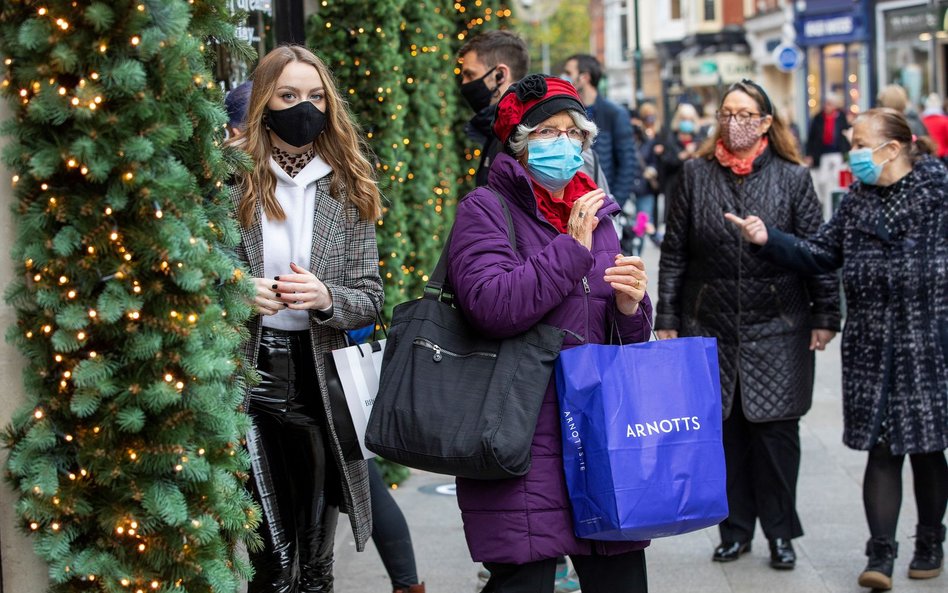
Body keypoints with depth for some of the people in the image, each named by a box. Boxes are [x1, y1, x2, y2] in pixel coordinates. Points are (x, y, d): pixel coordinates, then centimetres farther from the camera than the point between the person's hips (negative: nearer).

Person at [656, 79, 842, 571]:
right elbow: (674, 252, 7)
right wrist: (667, 319, 4)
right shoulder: (696, 174, 5)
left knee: (776, 429, 1)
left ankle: (779, 532, 14)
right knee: (724, 429, 5)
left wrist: (825, 316, -2)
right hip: (711, 326, 2)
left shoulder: (793, 177, 1)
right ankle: (736, 529, 18)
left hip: (777, 328, -2)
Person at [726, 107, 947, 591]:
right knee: (881, 450, 1)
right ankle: (880, 554, 2)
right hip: (872, 350, 3)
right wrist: (769, 239, -3)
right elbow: (818, 254, 10)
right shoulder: (858, 201, 10)